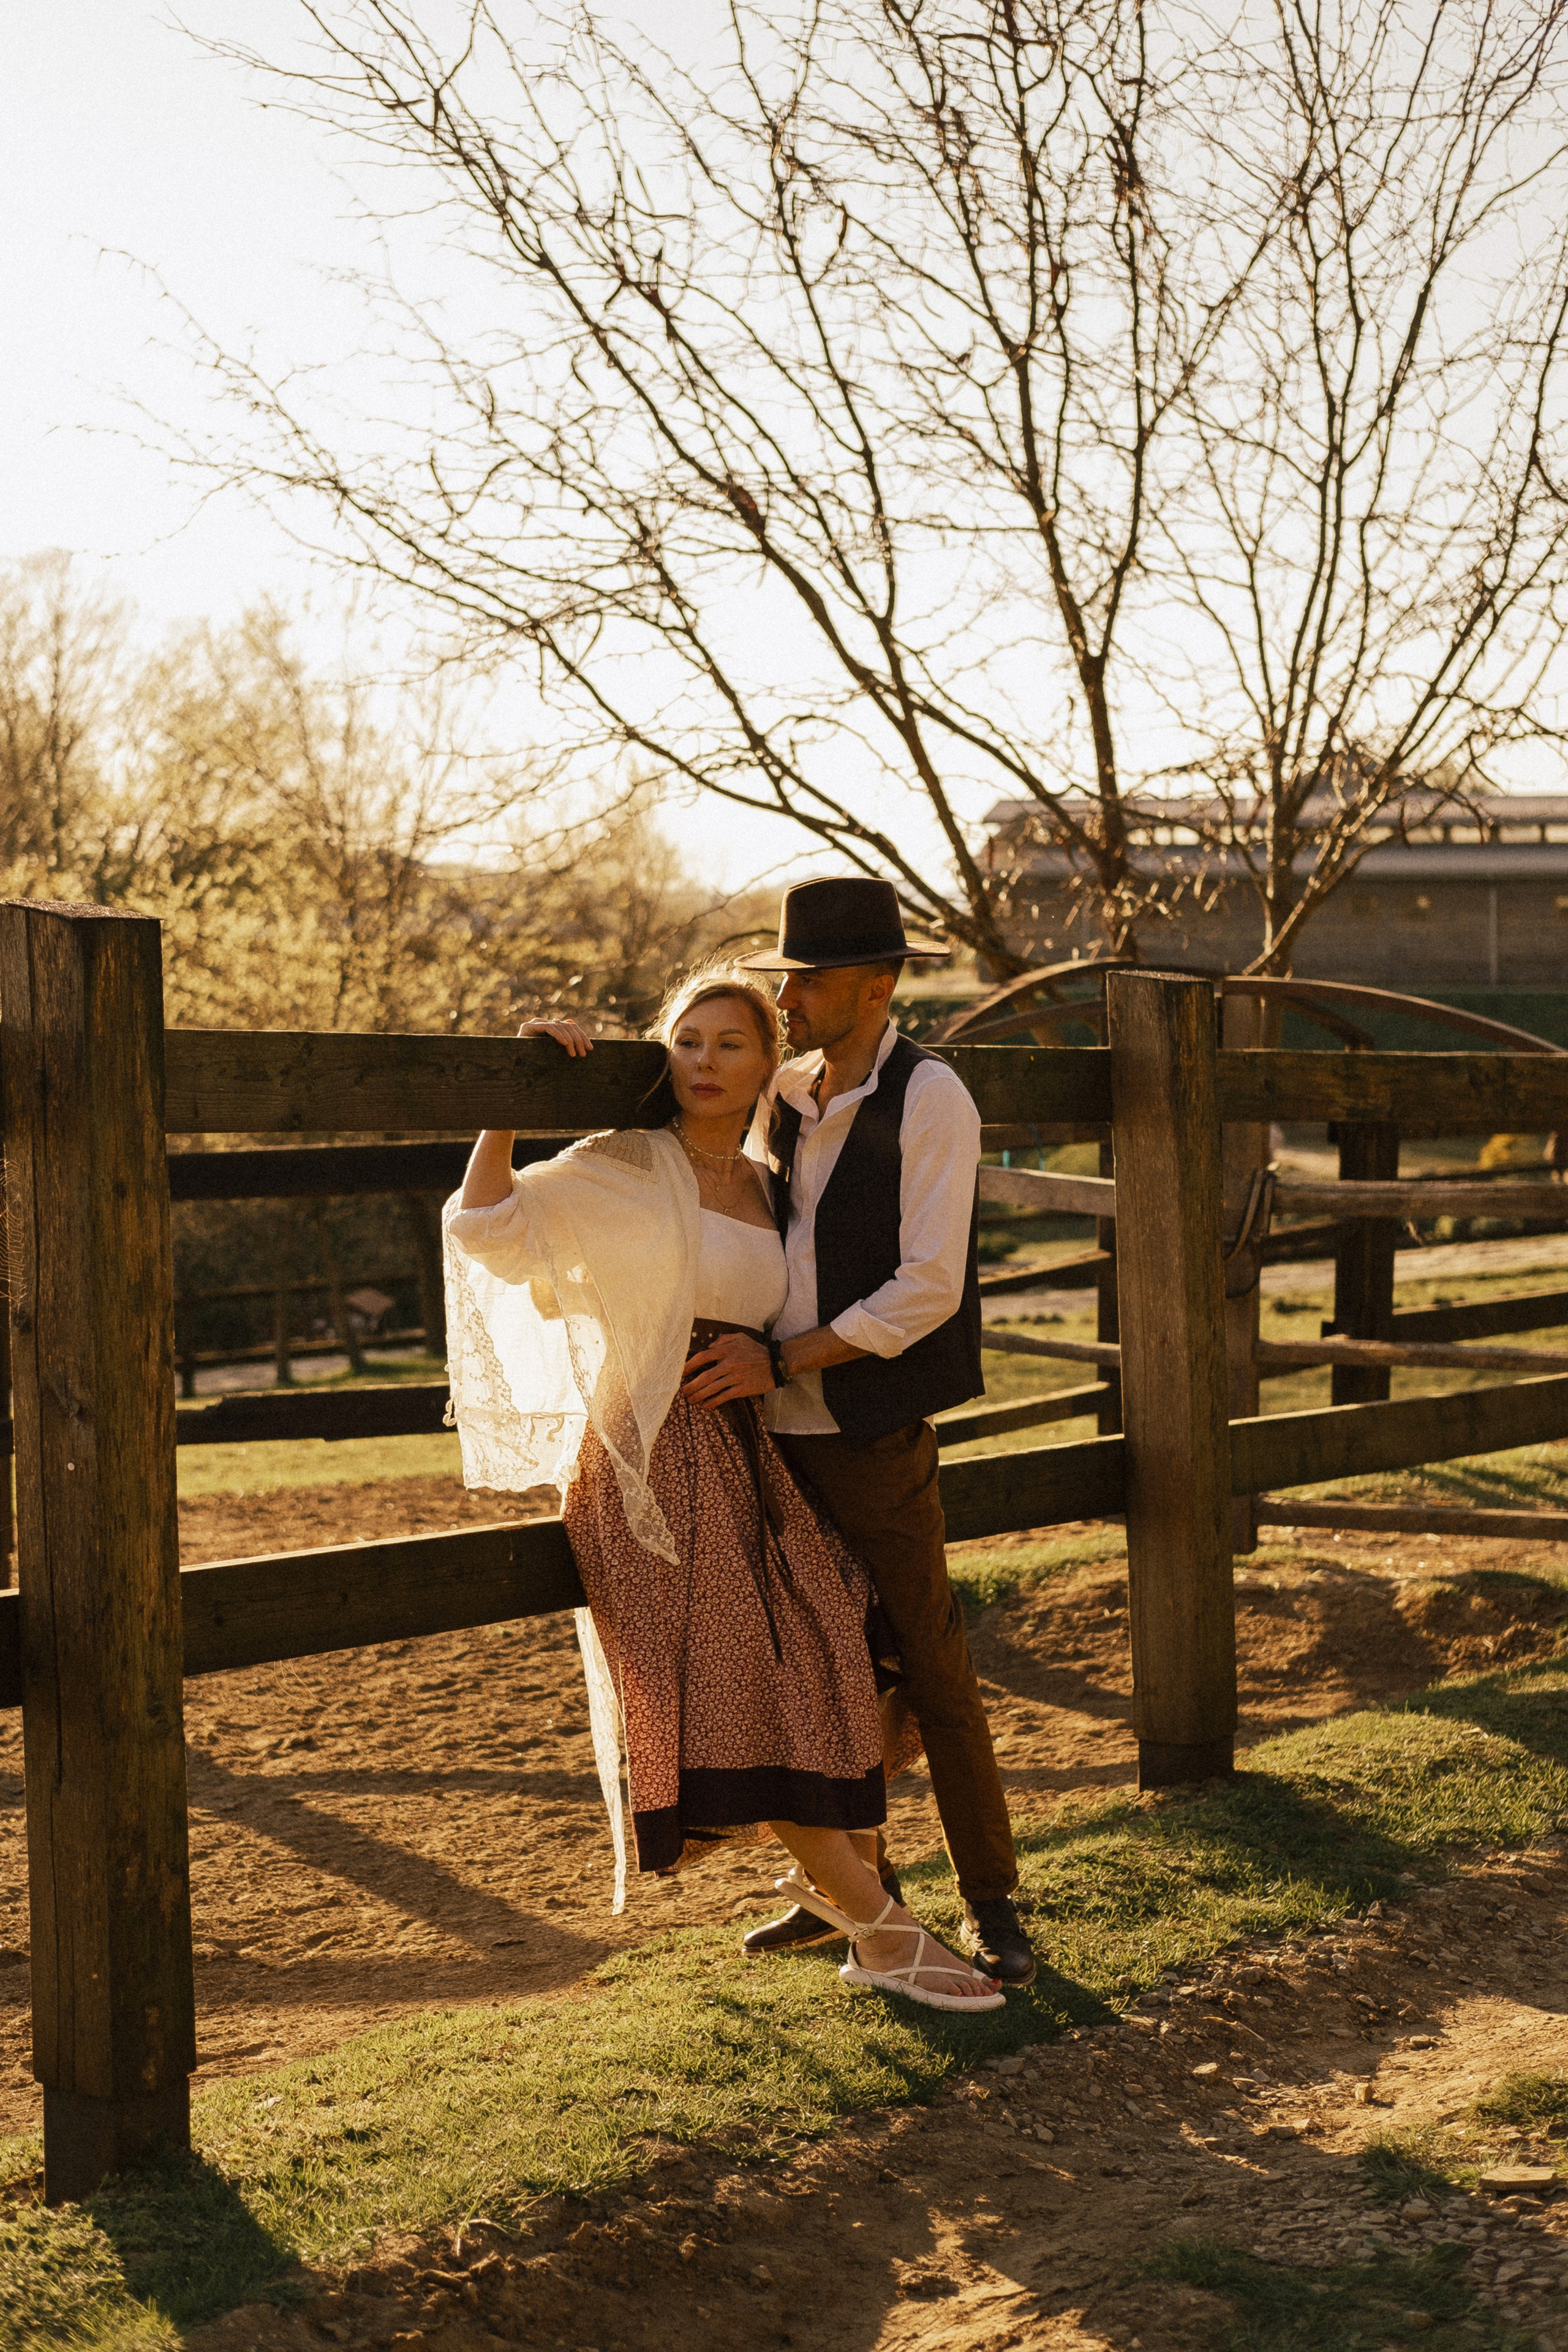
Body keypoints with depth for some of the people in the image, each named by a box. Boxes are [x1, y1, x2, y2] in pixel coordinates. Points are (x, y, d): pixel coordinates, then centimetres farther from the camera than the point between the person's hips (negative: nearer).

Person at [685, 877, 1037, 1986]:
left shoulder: (929, 1099, -13)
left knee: (934, 1670, 1)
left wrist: (781, 1360, -19)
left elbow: (926, 1291, -19)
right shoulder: (790, 1093, 8)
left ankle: (992, 1904, 15)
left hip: (877, 1434, -7)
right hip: (784, 1432, 7)